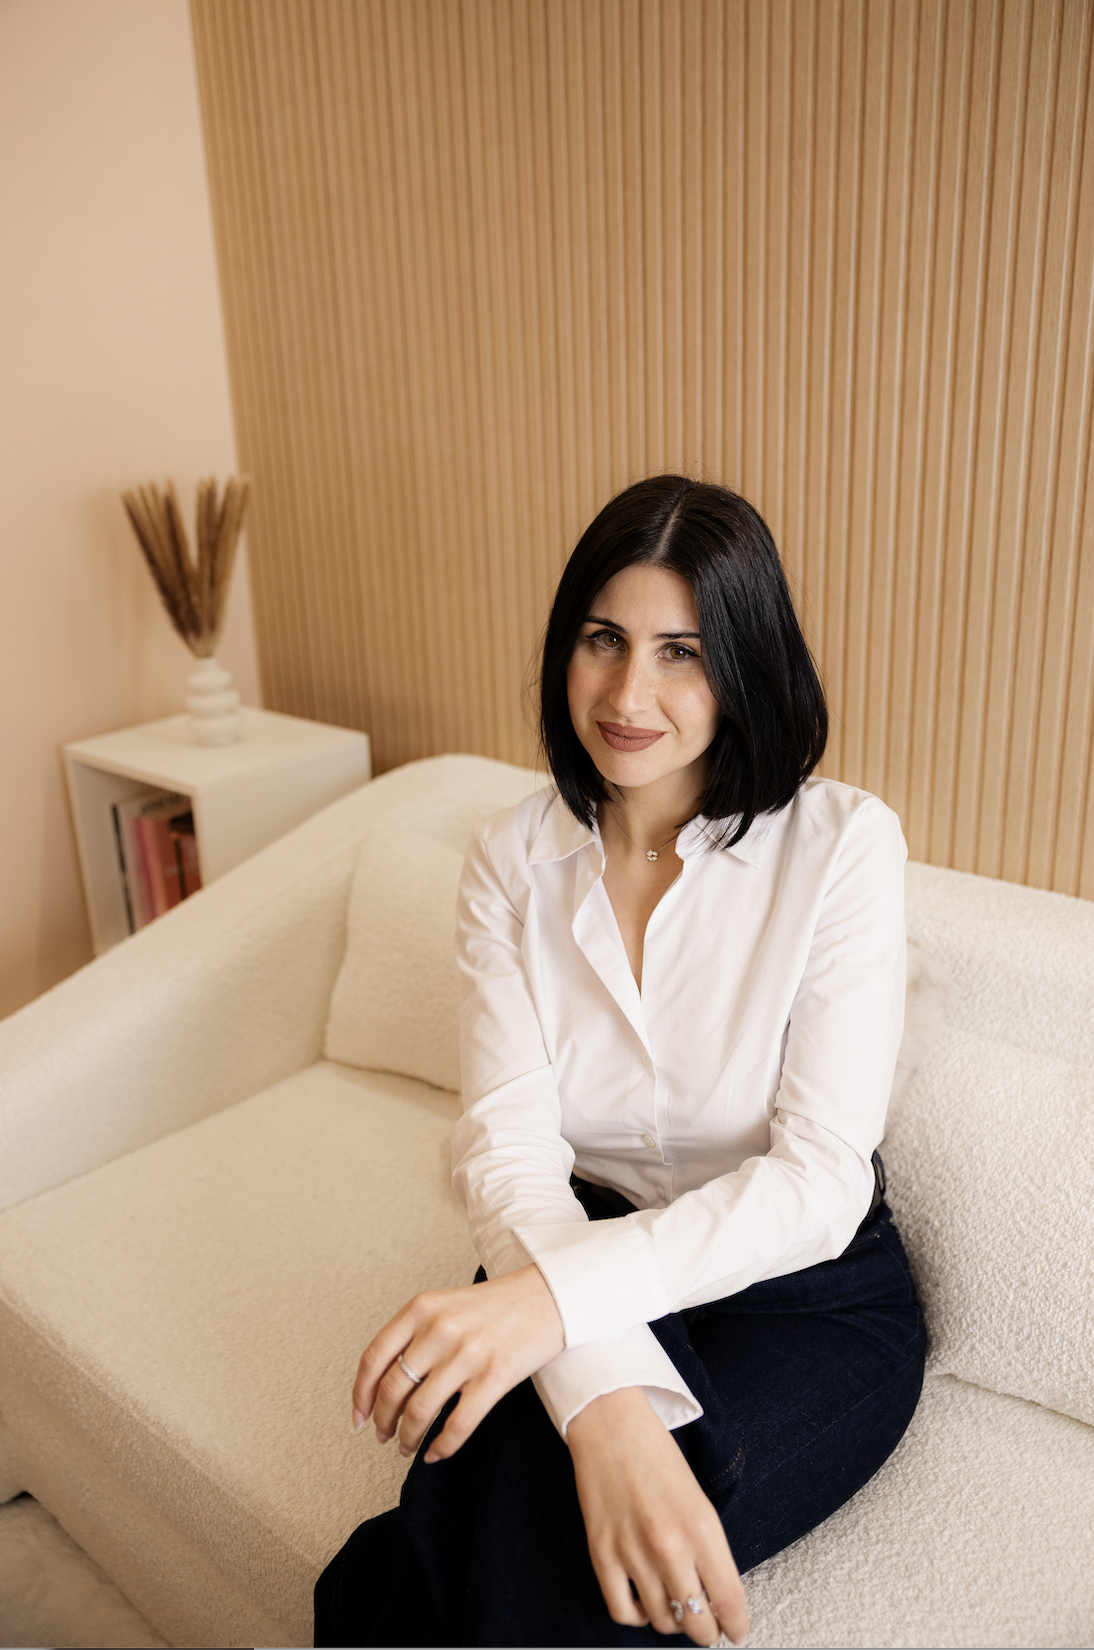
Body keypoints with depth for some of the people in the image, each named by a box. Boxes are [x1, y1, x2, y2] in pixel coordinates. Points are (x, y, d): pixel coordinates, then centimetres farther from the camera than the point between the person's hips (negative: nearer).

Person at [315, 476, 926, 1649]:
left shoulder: (842, 843, -14)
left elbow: (820, 1179, -20)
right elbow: (507, 1139, -15)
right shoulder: (513, 858, -6)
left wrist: (558, 1290, -35)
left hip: (805, 1292, -1)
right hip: (589, 1257, 2)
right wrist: (604, 1396, -34)